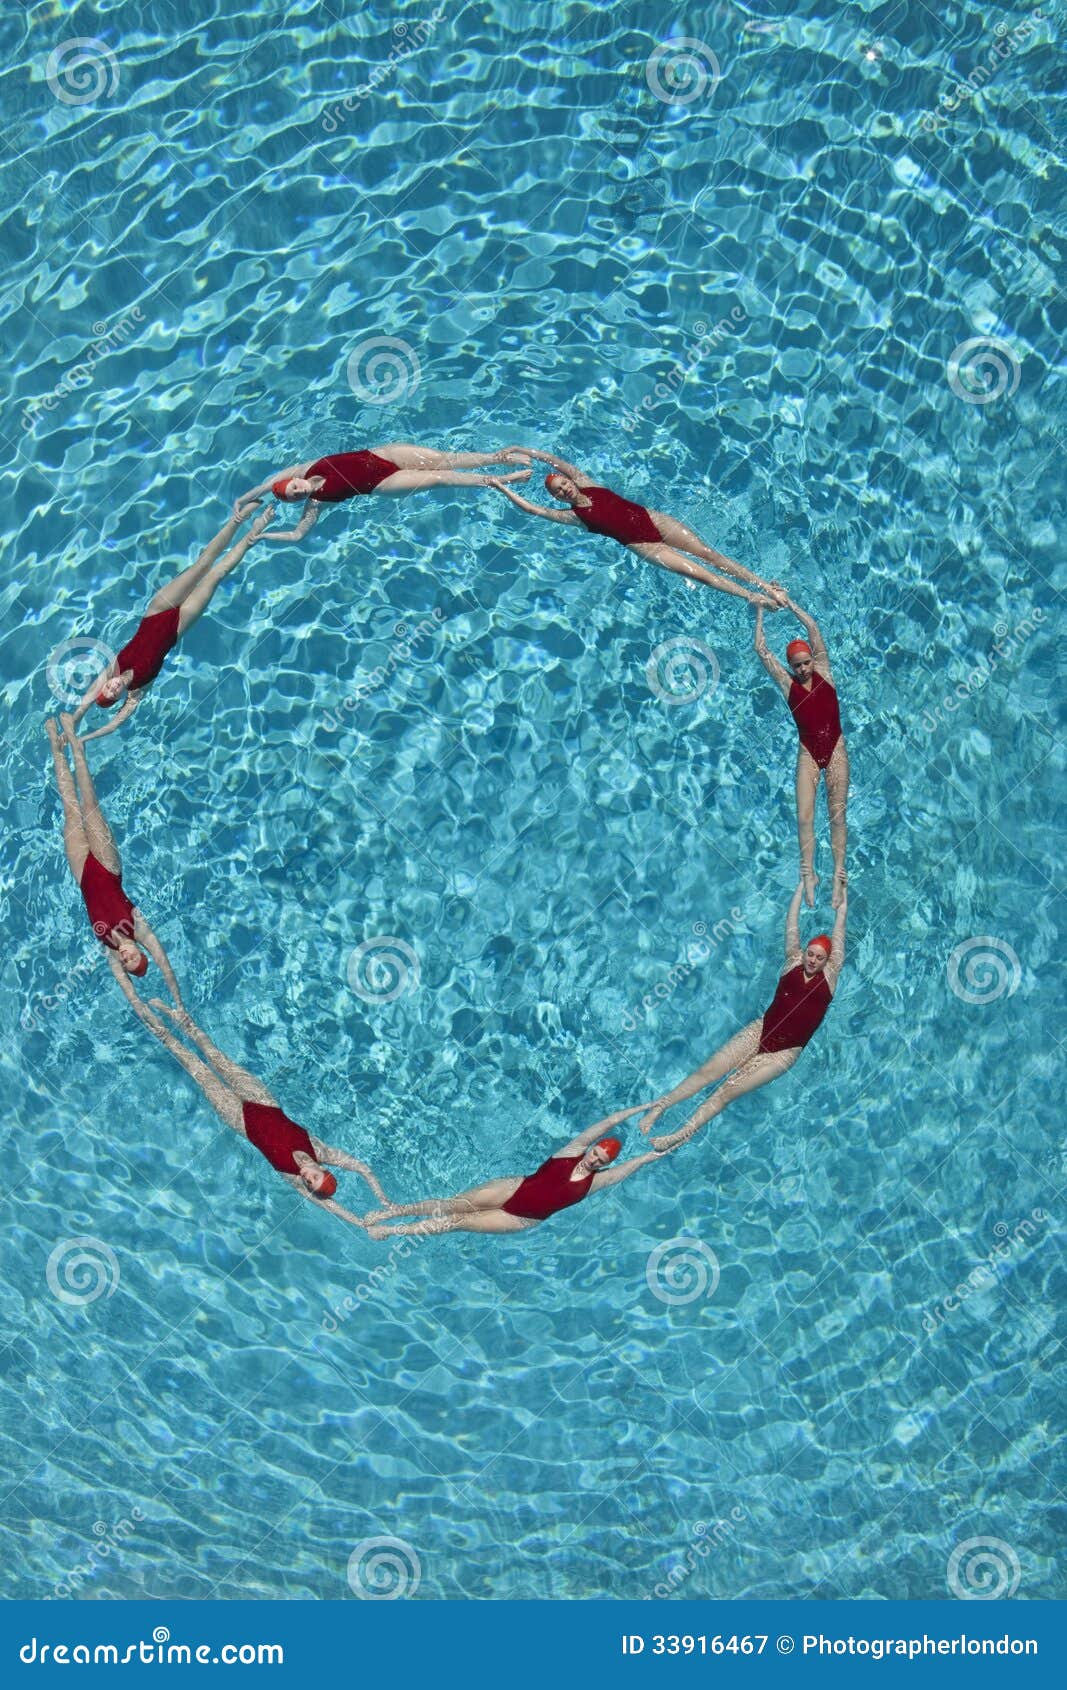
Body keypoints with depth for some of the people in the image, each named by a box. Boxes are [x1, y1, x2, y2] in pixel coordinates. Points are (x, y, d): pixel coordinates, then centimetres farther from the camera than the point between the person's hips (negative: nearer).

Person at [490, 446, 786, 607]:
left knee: (709, 553, -7)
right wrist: (501, 486, -3)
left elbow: (556, 460, 14)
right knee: (698, 573, -15)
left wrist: (522, 449, 14)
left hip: (653, 519, 4)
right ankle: (751, 597, -19)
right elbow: (531, 508, -5)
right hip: (642, 545, -4)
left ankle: (763, 584, -11)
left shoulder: (586, 484, 11)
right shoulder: (571, 515, -1)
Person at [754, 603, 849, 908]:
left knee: (837, 813, -5)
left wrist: (790, 604, 2)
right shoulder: (788, 684, 2)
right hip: (808, 754, 0)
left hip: (836, 750, 0)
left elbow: (815, 632, -2)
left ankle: (839, 875, -8)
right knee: (804, 816, -11)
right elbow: (761, 650, 2)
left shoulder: (823, 673, 2)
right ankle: (808, 874, -9)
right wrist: (760, 614, 5)